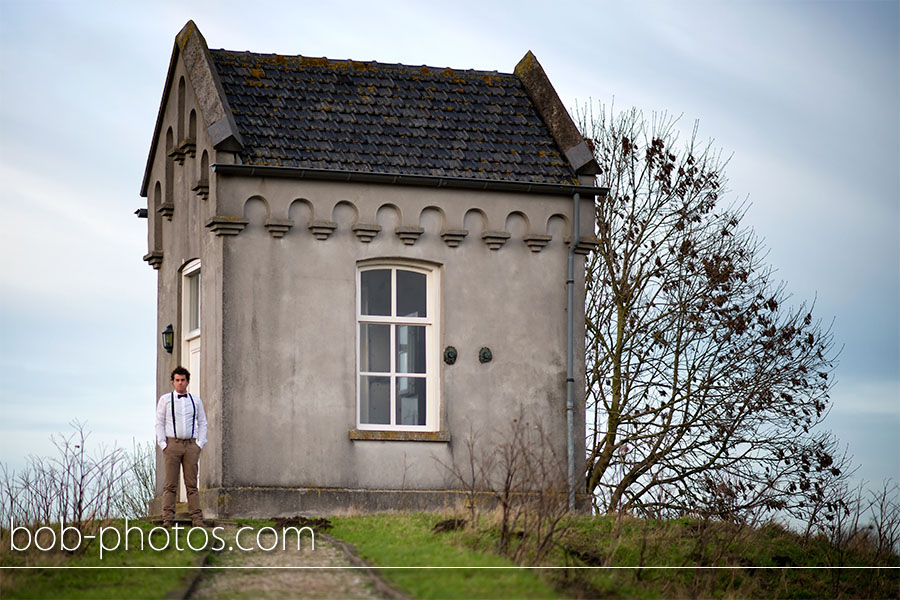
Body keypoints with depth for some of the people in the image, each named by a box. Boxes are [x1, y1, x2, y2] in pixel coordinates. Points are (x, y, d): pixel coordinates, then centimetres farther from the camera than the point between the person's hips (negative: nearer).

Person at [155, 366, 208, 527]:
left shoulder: (196, 400, 13)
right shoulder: (165, 399, 6)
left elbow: (202, 423, 15)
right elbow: (159, 423, 5)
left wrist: (200, 444, 4)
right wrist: (163, 445, -5)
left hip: (191, 445, 2)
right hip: (172, 444, -2)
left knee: (192, 484, 0)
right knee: (170, 484, -5)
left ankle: (197, 519, -3)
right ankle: (168, 518, -6)